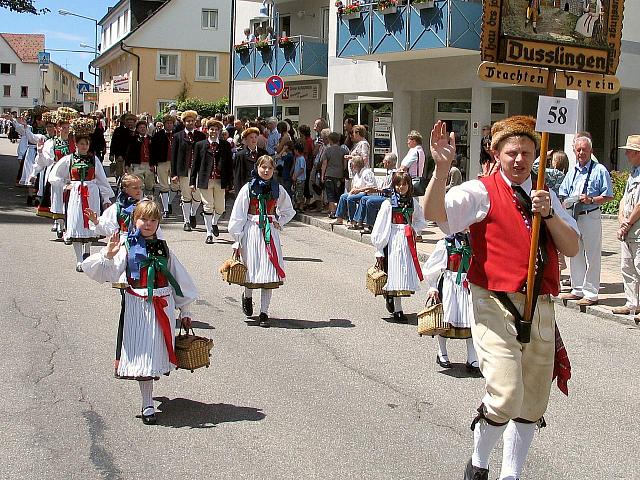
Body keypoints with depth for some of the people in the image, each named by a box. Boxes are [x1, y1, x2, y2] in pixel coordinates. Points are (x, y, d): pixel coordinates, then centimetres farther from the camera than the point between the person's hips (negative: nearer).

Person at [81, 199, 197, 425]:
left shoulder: (163, 248, 9)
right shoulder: (127, 247, -1)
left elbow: (179, 279, 15)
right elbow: (109, 273, -11)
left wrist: (184, 310, 16)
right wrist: (107, 255, -30)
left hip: (163, 304, 3)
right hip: (138, 306, -3)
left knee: (157, 353, 8)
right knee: (142, 353, -2)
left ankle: (148, 394, 32)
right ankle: (148, 406, 4)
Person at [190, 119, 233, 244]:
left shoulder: (225, 145, 6)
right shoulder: (200, 145, 5)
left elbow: (229, 164, 7)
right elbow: (195, 164, 6)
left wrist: (230, 182, 2)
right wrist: (192, 181, 2)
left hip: (220, 181, 1)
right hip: (205, 180, -1)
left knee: (220, 208, 5)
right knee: (208, 207, 1)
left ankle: (214, 223, 36)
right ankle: (209, 234, 10)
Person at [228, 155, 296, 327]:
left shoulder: (277, 189, 7)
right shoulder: (248, 188, -3)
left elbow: (289, 211, 23)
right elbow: (237, 216, -4)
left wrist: (279, 223, 6)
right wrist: (237, 242, -7)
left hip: (270, 232, 2)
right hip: (252, 231, -2)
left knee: (269, 272, -4)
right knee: (252, 269, 0)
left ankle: (264, 313, 3)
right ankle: (247, 296, 34)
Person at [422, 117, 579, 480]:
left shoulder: (546, 197, 15)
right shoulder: (482, 191, -2)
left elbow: (572, 248, 8)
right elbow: (433, 212, -18)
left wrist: (548, 214, -7)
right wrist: (442, 167, -32)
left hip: (541, 308, 6)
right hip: (497, 305, -6)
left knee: (533, 405, 13)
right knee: (506, 396, -18)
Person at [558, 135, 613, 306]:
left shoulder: (599, 170, -3)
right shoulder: (572, 172, 16)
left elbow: (608, 196, -5)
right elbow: (563, 194, 21)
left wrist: (591, 200, -19)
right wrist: (566, 203, 0)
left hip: (591, 217, -6)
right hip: (573, 217, 6)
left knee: (592, 256, -3)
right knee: (575, 255, 13)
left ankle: (591, 293, 3)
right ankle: (577, 290, 24)